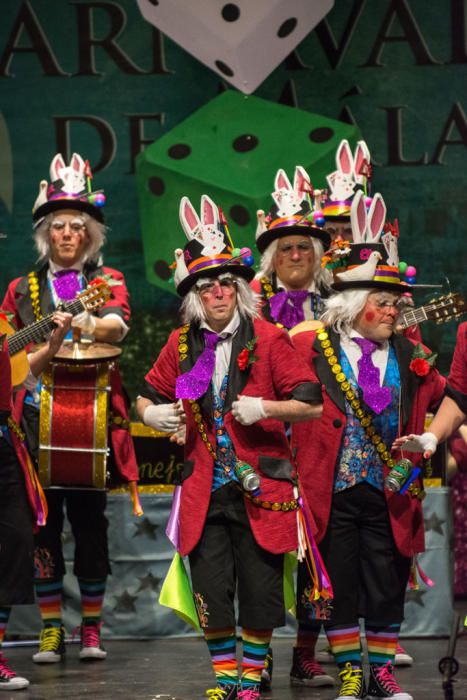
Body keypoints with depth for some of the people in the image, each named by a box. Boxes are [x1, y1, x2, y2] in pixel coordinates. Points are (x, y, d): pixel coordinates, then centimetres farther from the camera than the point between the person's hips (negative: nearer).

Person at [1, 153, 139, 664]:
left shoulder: (107, 282, 8)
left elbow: (118, 325, -13)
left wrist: (94, 325, -35)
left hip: (94, 417, -1)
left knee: (90, 521, 1)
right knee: (43, 522, 0)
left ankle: (91, 627, 10)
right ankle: (51, 629, 6)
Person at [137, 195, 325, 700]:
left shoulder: (267, 340, -4)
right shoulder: (182, 345, 7)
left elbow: (312, 405, -3)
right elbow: (148, 396, 21)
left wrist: (266, 407, -19)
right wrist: (151, 412, -1)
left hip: (259, 487, -3)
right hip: (204, 488, 3)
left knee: (260, 591, 1)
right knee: (210, 591, 3)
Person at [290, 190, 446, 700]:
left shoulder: (409, 358, 9)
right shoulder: (311, 348, -1)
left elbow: (447, 399, 18)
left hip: (389, 493, 3)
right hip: (333, 491, -2)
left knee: (387, 584, 6)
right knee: (339, 582, 3)